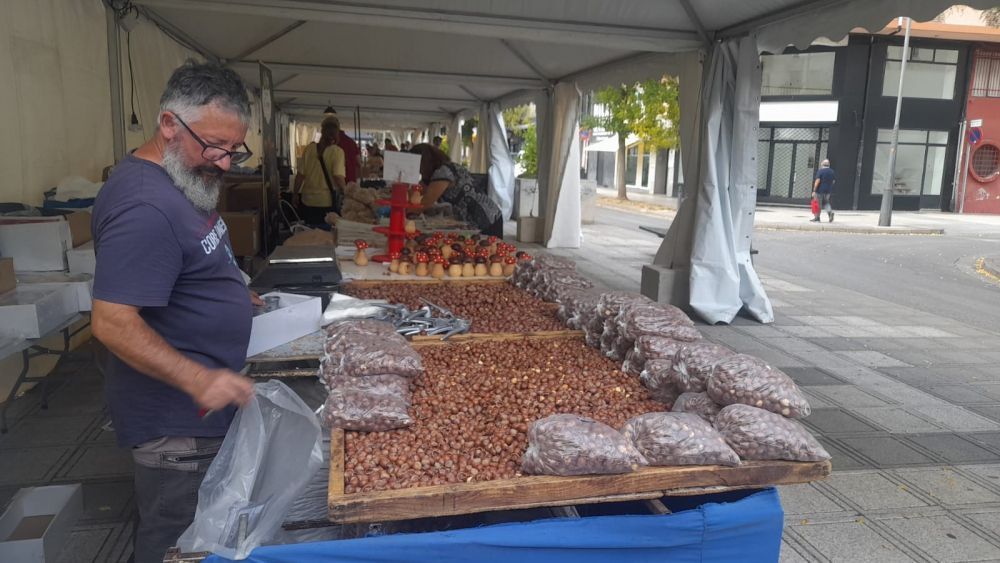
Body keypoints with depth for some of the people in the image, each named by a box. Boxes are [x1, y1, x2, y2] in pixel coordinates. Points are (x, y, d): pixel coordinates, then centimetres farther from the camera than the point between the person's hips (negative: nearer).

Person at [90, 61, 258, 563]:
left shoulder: (186, 181, 7)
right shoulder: (144, 206, -25)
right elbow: (112, 323, -27)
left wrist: (230, 296, 12)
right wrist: (197, 379, -33)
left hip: (201, 405, 10)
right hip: (177, 419, -10)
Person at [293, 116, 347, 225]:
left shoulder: (309, 148, -3)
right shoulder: (337, 152, -11)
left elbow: (300, 175, -1)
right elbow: (338, 177, -21)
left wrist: (295, 194, 11)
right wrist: (345, 193, -7)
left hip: (308, 200, 3)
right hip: (328, 201, -3)